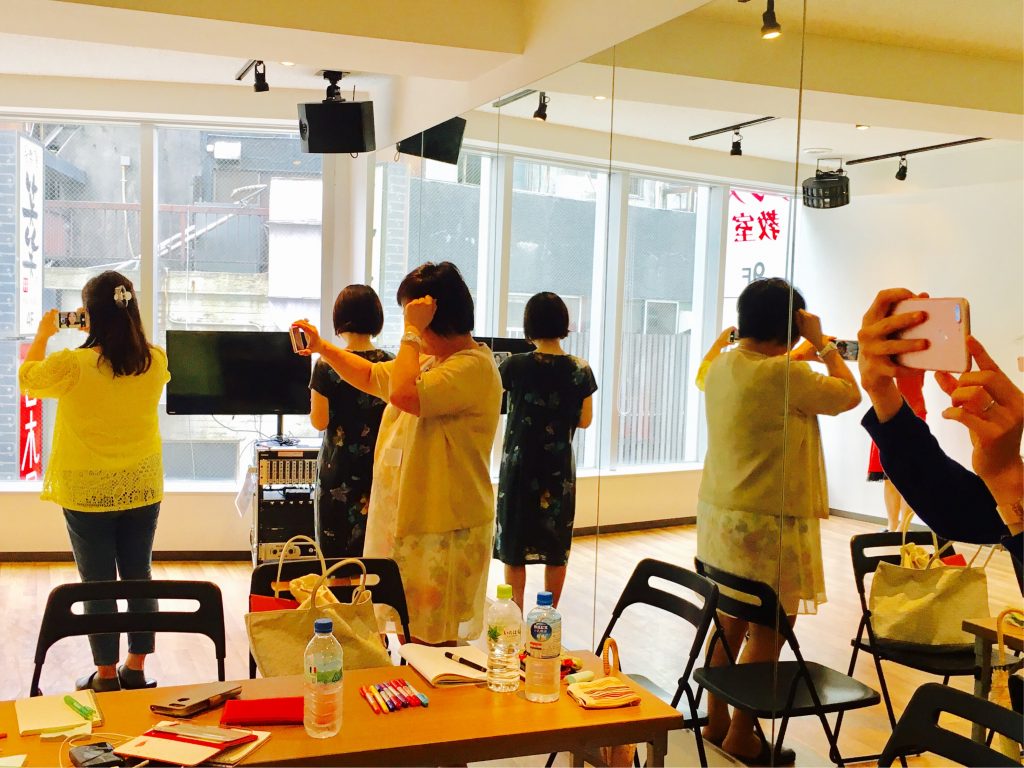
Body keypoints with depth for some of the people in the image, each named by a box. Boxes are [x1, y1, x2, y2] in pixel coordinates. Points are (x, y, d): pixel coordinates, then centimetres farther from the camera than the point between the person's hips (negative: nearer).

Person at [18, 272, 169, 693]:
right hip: (143, 488, 3)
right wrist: (120, 329, 15)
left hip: (87, 493, -3)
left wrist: (43, 334, 14)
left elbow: (27, 378, 2)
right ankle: (136, 668, 24)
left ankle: (106, 675, 19)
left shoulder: (72, 365, -19)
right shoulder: (156, 363, -9)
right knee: (139, 577, 14)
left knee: (97, 583, 9)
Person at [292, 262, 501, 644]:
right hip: (405, 521, 10)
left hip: (444, 530, -10)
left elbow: (403, 394, -31)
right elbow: (371, 376, 29)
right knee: (408, 635, 16)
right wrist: (321, 347, 20)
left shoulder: (473, 366, -18)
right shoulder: (428, 360, 14)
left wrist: (412, 332, -20)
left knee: (431, 644, -2)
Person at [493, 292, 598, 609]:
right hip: (560, 468, 2)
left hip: (519, 466, -2)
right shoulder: (580, 370, -6)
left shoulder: (516, 365, -11)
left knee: (514, 546, 10)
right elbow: (585, 421, 3)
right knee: (556, 546, 13)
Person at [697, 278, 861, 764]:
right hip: (767, 524, -8)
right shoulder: (786, 376, -20)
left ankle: (716, 721, 30)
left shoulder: (721, 366, 4)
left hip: (718, 516, 8)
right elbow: (851, 395, -5)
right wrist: (821, 343, 2)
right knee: (767, 631, 6)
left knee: (730, 623, 19)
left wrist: (807, 351, 28)